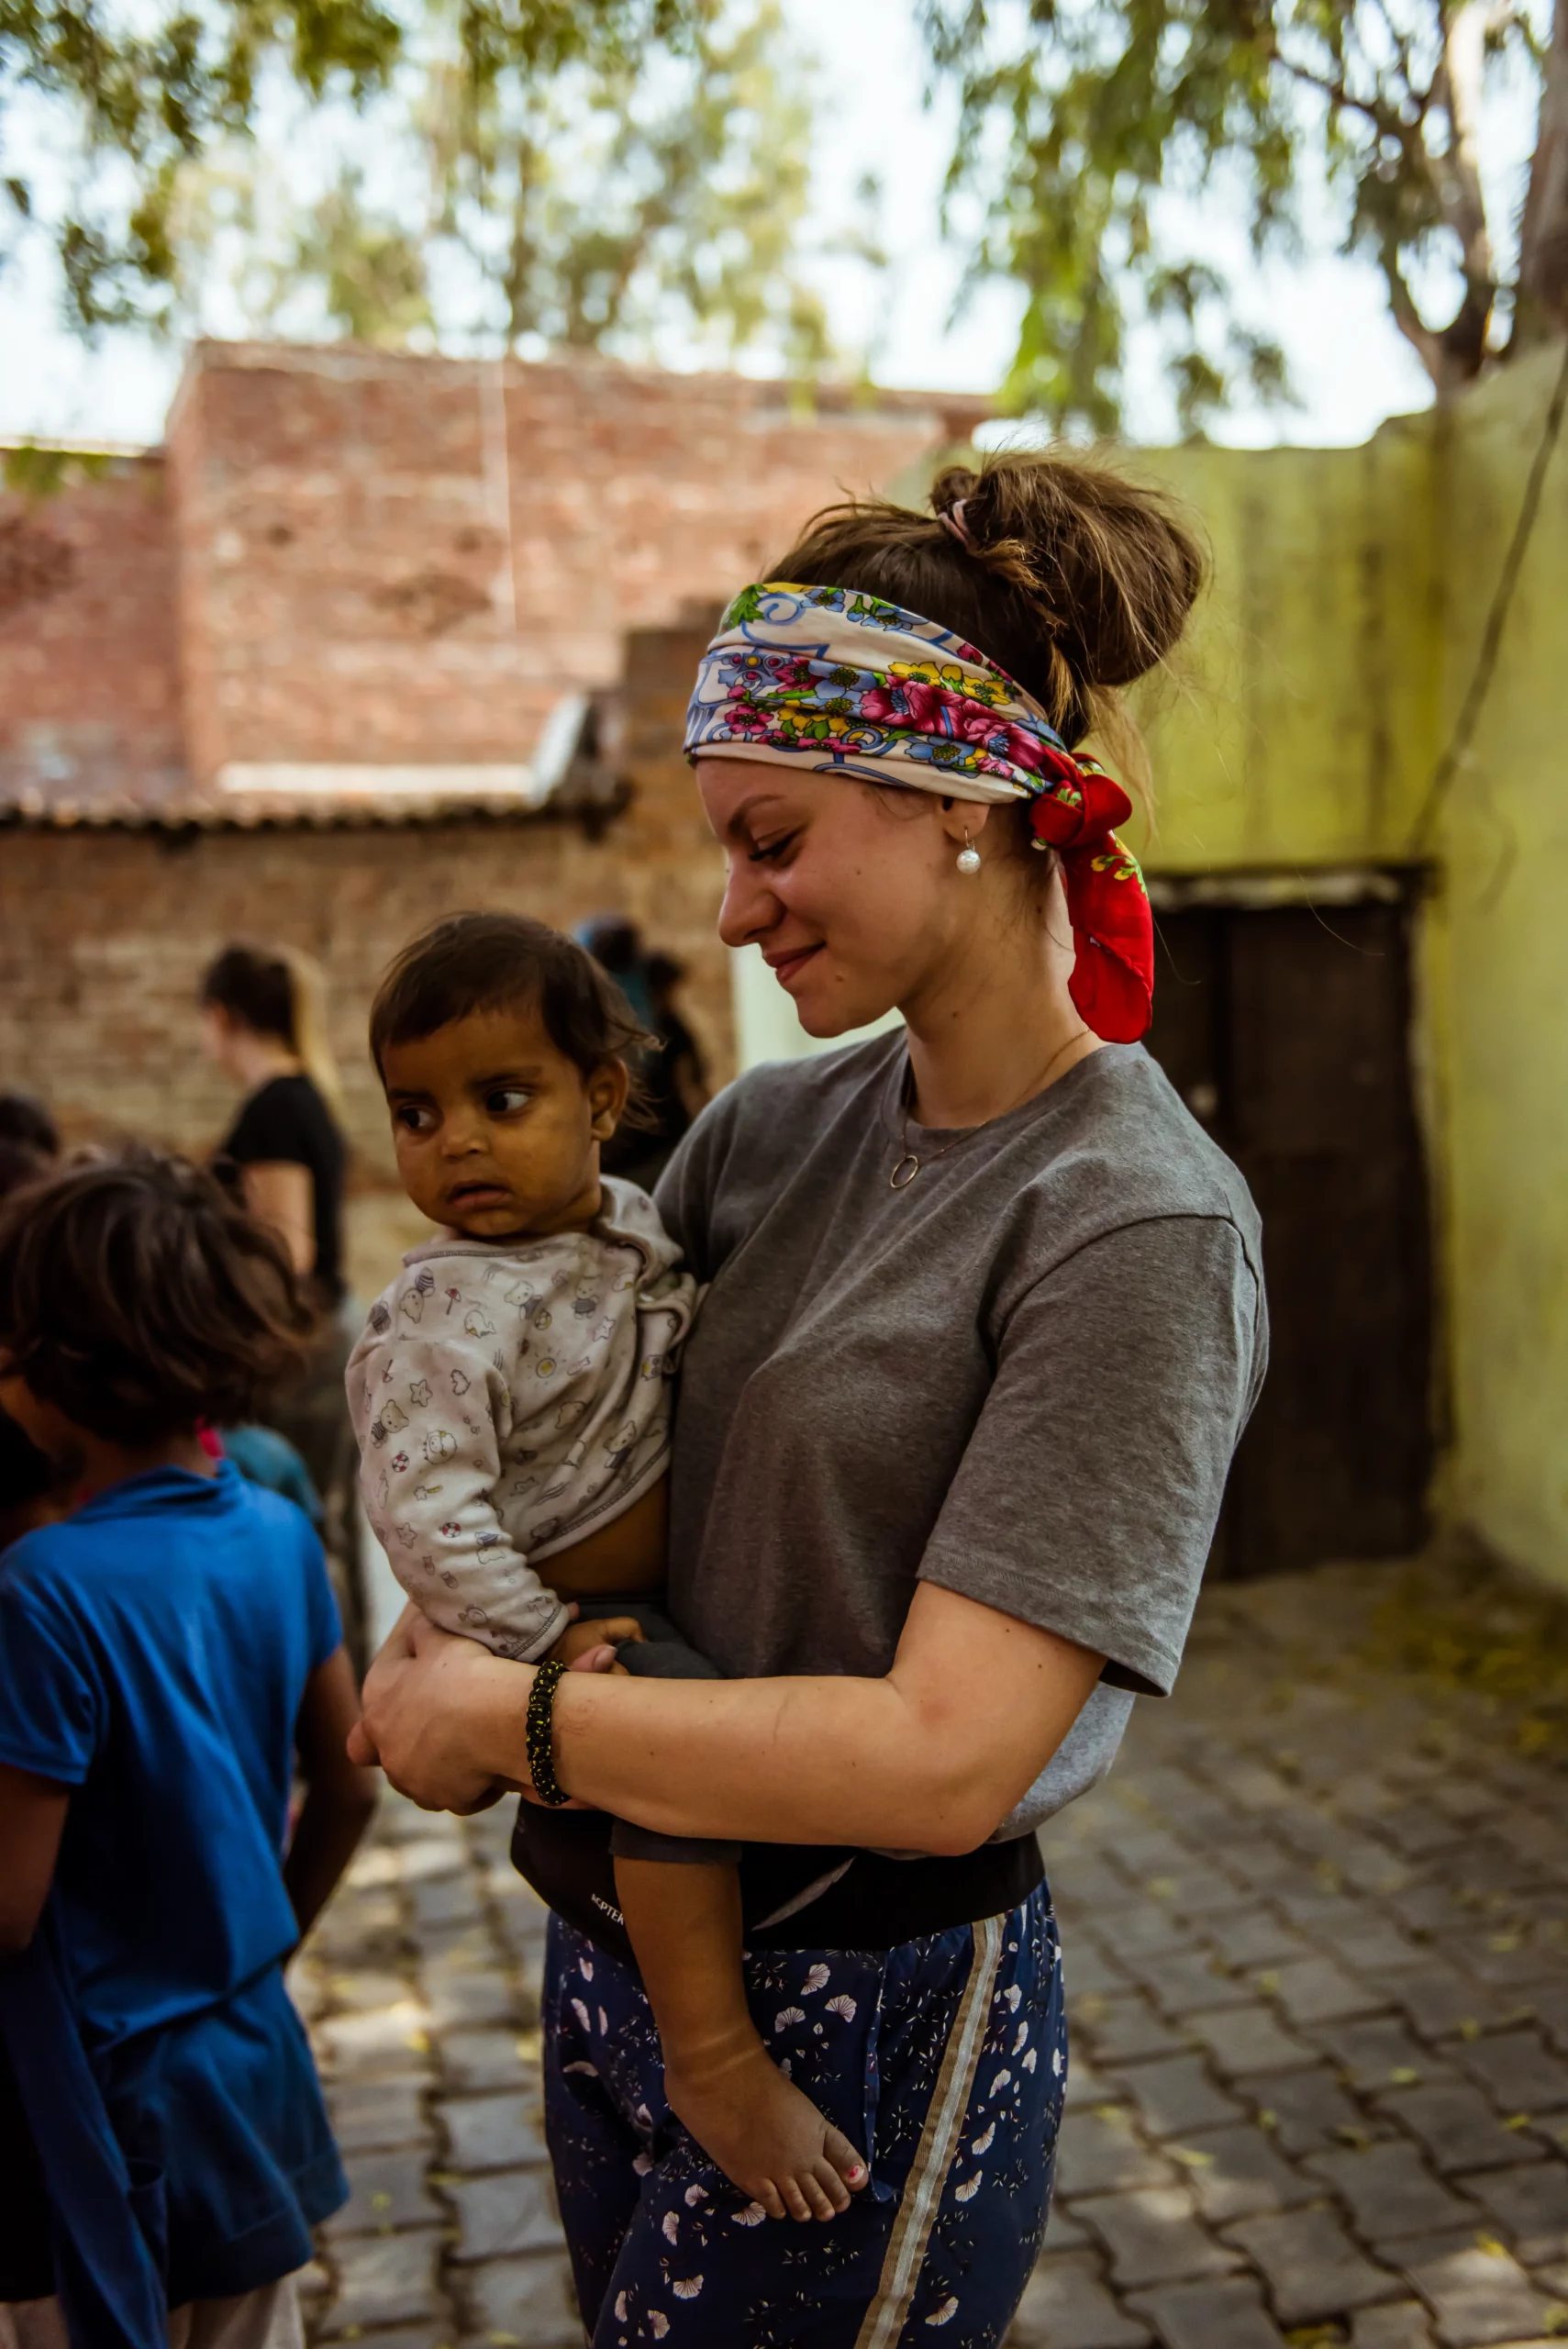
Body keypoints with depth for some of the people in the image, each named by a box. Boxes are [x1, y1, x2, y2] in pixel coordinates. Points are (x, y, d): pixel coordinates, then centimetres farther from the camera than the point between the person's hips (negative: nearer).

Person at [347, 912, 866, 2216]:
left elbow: (698, 1363, 20)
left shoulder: (636, 1226, 3)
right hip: (574, 1618, -9)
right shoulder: (444, 1319, -21)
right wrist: (542, 1641, -28)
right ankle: (713, 2051, -18)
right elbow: (425, 1509, -28)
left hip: (683, 1590, 9)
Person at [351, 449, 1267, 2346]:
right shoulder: (774, 1132, -2)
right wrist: (434, 1645, -7)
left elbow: (945, 1759, -26)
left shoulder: (1137, 1225, -22)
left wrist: (508, 1720, -18)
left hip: (869, 2017, -6)